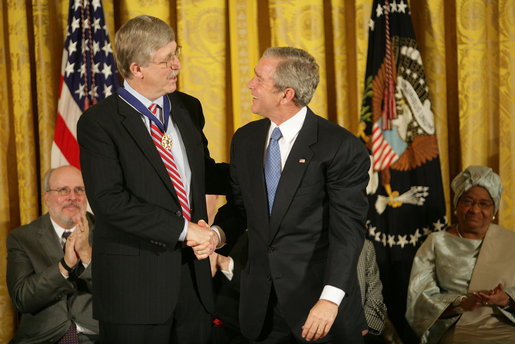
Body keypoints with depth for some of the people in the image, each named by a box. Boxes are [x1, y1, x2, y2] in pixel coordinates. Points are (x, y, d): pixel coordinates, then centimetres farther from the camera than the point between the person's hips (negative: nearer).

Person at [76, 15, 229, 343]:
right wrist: (184, 230, -19)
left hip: (193, 277, 6)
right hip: (136, 284, -5)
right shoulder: (99, 122, -10)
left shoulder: (188, 108, 11)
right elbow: (109, 200, -19)